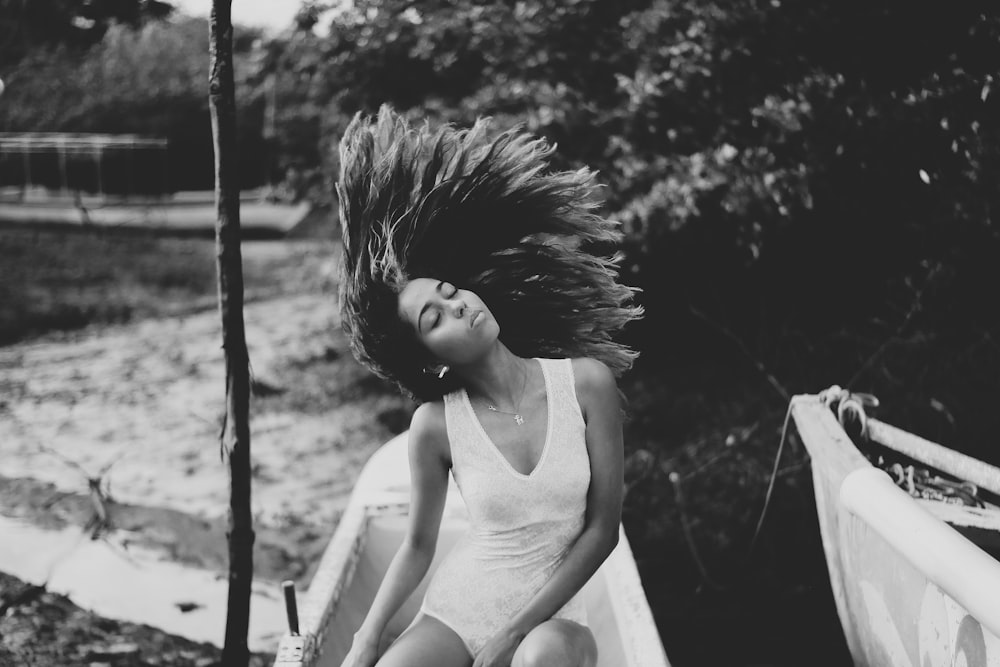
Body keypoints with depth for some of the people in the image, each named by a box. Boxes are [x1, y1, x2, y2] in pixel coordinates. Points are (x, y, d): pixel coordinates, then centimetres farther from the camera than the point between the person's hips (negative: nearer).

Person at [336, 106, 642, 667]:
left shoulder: (586, 382, -11)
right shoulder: (435, 425, -10)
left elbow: (603, 529, -8)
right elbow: (419, 547, 3)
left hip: (552, 617, 0)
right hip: (456, 610, 0)